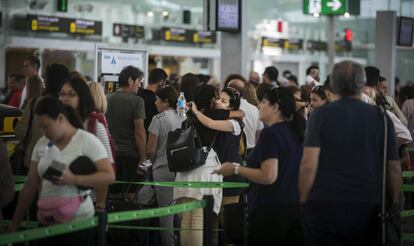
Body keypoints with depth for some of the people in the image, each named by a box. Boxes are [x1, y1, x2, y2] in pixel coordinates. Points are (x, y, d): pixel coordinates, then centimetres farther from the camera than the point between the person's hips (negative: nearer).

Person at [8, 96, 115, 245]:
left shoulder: (87, 140, -6)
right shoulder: (42, 144, 9)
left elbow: (109, 176, -11)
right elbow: (30, 186, 12)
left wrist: (74, 179, -24)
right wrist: (15, 223, 11)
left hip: (77, 221, -5)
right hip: (46, 222, 5)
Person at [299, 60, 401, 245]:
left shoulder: (321, 115, -2)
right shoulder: (381, 118, 4)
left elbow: (309, 165, -10)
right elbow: (394, 169, 3)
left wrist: (303, 201, -1)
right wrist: (394, 205, 12)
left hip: (324, 207, -2)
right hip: (367, 208, 2)